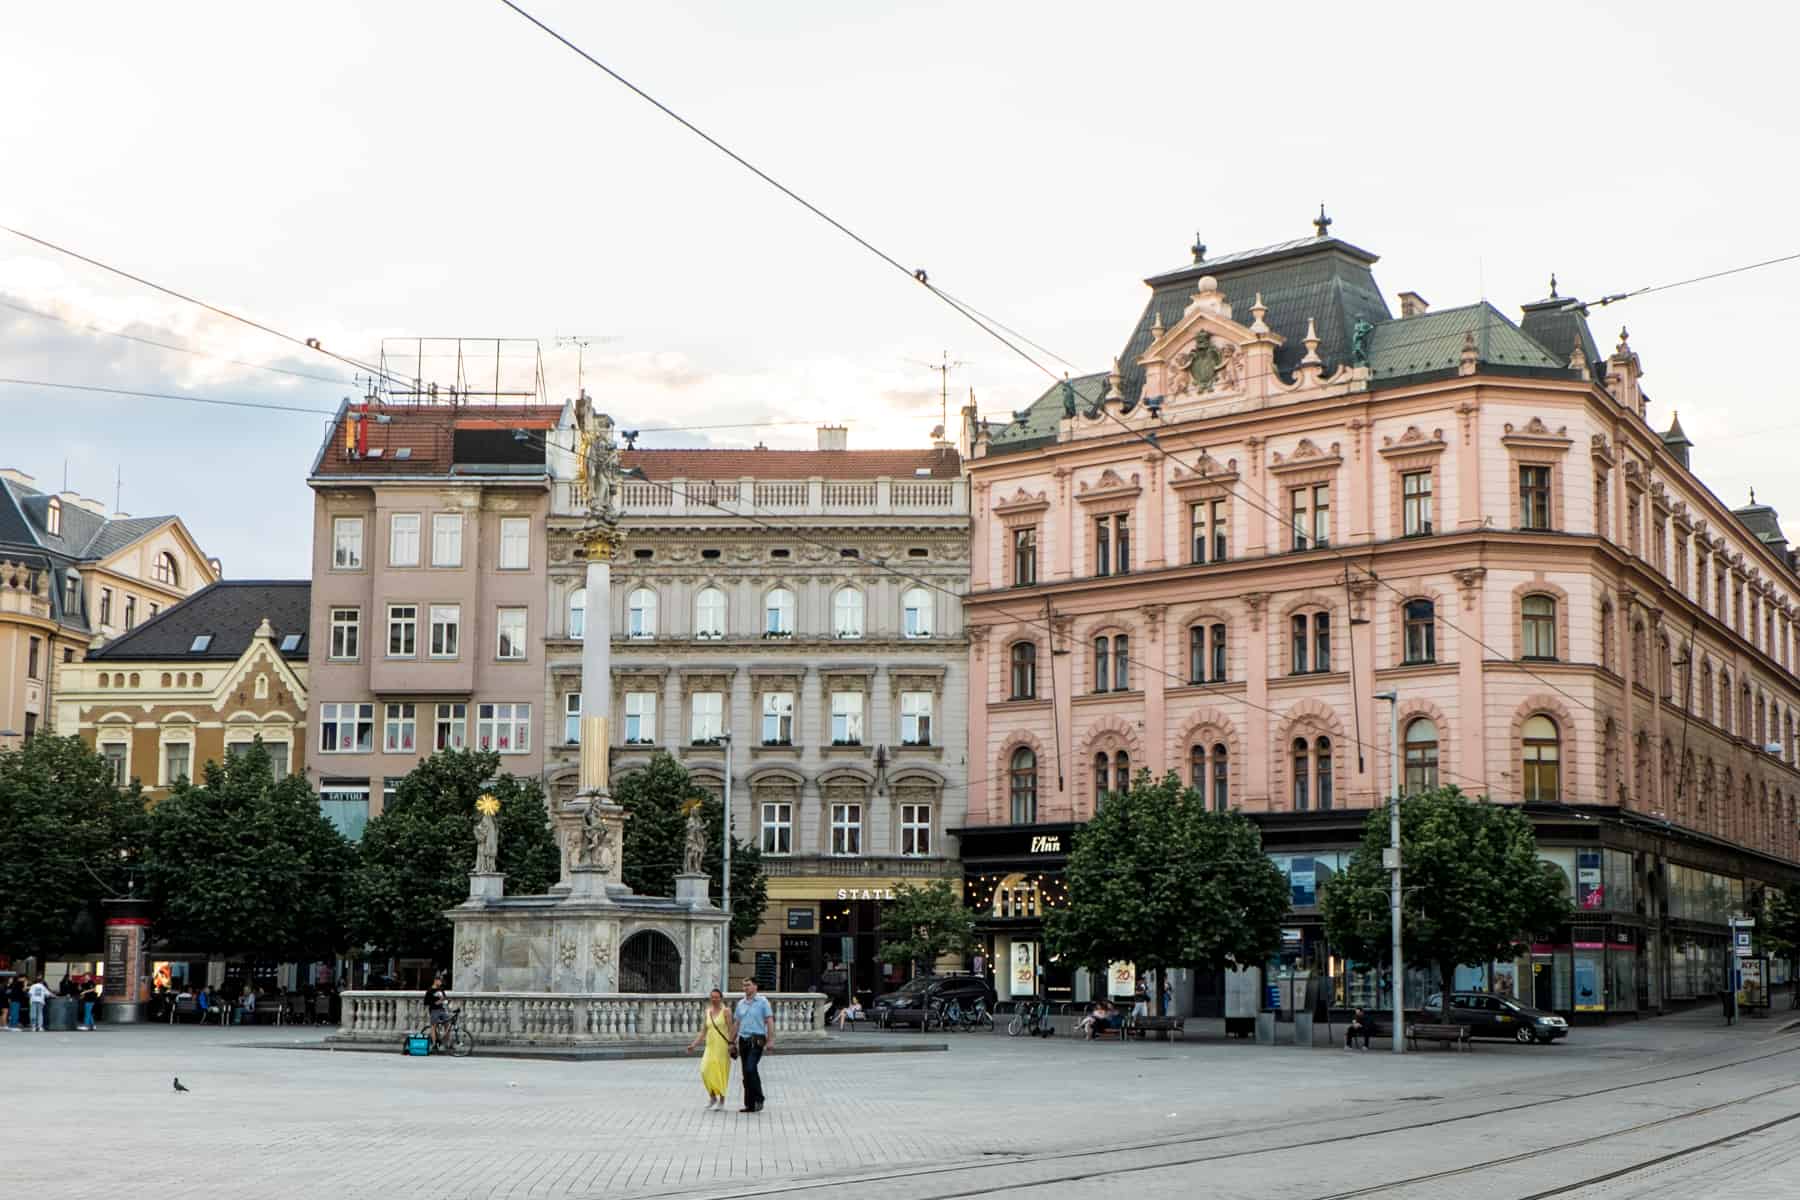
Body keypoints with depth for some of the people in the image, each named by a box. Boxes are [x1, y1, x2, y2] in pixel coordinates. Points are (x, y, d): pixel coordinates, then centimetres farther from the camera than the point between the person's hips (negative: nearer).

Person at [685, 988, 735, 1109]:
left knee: (722, 1073, -2)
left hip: (722, 1046, -4)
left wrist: (731, 1044, -20)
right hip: (710, 1046, 4)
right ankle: (712, 1097, 8)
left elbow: (730, 1029, -7)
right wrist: (693, 1044, 5)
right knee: (706, 1071, -11)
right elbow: (703, 1032, 14)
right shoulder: (707, 1013, 12)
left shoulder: (725, 1012, -1)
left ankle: (721, 1101, 11)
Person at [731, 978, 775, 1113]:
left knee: (750, 1069, -20)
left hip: (757, 1040, -6)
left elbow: (770, 1021, -5)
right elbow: (736, 1024, 18)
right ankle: (750, 1104, 10)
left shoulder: (762, 1002, -1)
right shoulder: (740, 1004, 14)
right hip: (743, 1040, 6)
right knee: (746, 1073, 5)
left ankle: (758, 1099, -10)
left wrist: (771, 1040, -13)